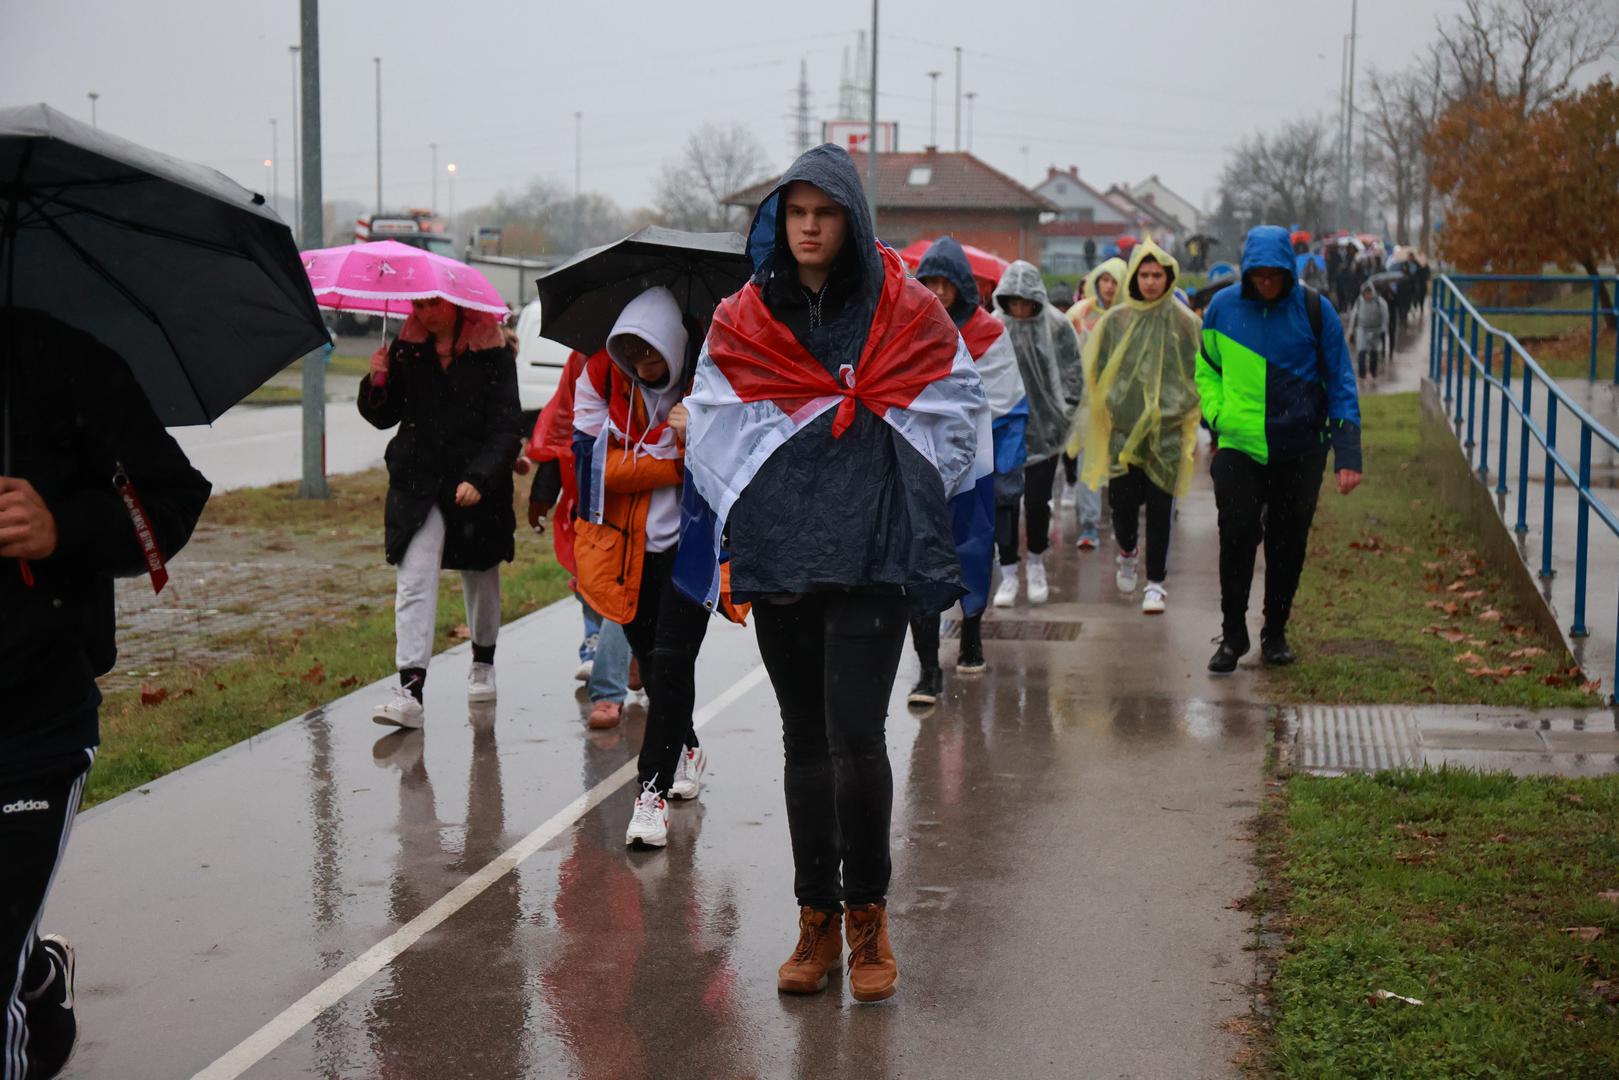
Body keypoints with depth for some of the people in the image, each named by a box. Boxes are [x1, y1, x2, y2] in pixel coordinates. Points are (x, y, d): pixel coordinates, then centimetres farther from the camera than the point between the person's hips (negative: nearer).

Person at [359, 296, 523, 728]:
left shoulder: (492, 354, -6)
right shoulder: (407, 348, 3)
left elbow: (505, 427, -11)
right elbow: (383, 416, 7)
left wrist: (479, 478, -23)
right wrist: (378, 381, -13)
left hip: (477, 487, -1)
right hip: (417, 484, 1)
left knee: (481, 576, 17)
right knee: (414, 582, -12)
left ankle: (483, 664, 41)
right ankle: (411, 691, -19)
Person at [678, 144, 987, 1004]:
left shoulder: (907, 314, 3)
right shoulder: (741, 324, 9)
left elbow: (953, 424, 4)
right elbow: (714, 437, 9)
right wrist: (730, 551, 0)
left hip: (871, 554, -3)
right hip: (778, 551, 3)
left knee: (854, 738, -12)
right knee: (804, 741, 9)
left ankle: (867, 917, 6)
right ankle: (817, 921, 19)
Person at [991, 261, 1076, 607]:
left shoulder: (1056, 327, -4)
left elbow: (1072, 376, 4)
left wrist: (1062, 416, -1)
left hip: (1043, 429, -1)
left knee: (1037, 500, 2)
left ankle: (1036, 565, 24)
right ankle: (1008, 574, 7)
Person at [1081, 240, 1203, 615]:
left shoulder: (1184, 322, 1)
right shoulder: (1115, 321, 4)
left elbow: (1198, 375, 6)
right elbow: (1097, 373, 11)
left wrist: (1191, 425, 3)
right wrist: (1106, 411, 6)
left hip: (1166, 429, -1)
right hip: (1123, 426, 1)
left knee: (1159, 508, -2)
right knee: (1122, 501, 1)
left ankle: (1156, 582, 7)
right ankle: (1126, 552, 32)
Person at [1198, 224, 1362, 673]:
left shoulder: (1314, 311, -3)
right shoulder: (1223, 308, 1)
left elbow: (1340, 383, -1)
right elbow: (1207, 370, 16)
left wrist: (1347, 455, -7)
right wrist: (1216, 416, -2)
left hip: (1300, 450, 0)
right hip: (1239, 447, 0)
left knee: (1288, 547, 8)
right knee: (1236, 539, -9)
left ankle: (1275, 633, 24)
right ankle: (1232, 635, 5)